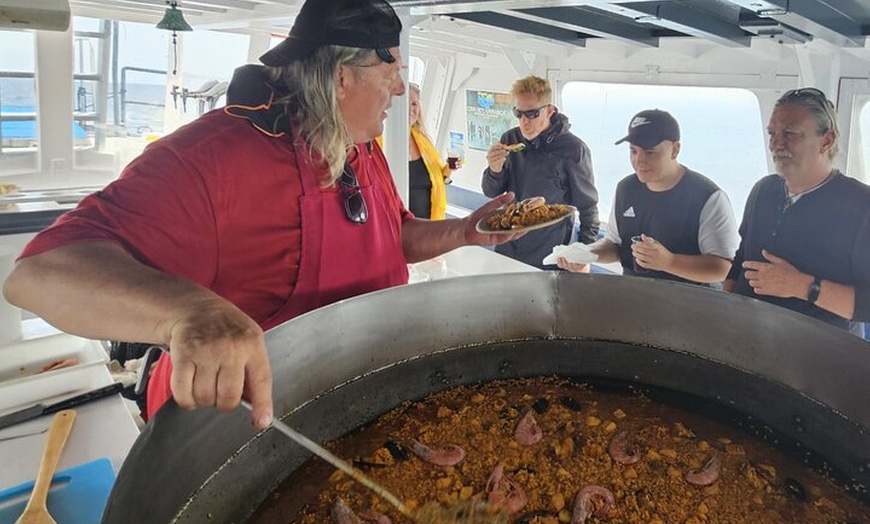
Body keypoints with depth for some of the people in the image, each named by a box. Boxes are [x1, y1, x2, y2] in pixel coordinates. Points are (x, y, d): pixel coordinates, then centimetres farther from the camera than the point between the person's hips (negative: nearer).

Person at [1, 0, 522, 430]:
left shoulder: (366, 153, 0)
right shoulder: (215, 154, -28)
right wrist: (191, 311, -55)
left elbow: (398, 236, 18)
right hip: (235, 423, -7)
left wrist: (464, 231, -2)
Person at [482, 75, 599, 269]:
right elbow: (491, 193, 5)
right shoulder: (510, 140, -1)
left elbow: (588, 209, -4)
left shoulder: (573, 149, -13)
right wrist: (494, 171, -16)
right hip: (505, 251, 4)